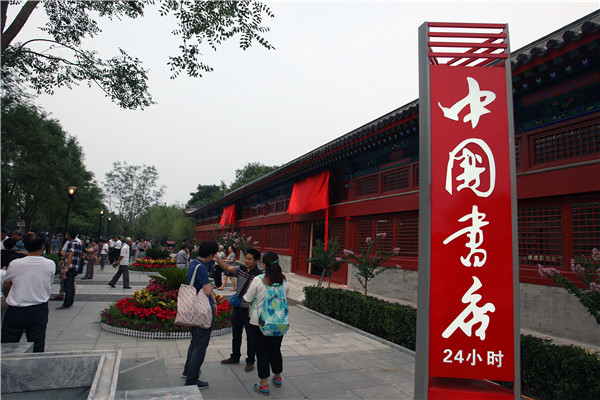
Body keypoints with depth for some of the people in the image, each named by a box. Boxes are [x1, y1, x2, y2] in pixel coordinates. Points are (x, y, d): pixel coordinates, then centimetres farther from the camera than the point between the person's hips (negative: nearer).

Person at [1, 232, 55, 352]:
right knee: (37, 346, 9)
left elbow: (7, 282, 7)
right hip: (40, 310, 1)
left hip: (15, 310, 0)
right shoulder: (50, 264, -11)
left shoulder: (15, 264, -11)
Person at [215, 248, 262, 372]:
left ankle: (250, 361, 23)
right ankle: (235, 357, 38)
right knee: (236, 334, 20)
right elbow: (227, 268, -8)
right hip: (237, 307, 6)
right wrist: (218, 260, -26)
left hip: (249, 310, -6)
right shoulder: (241, 269, 2)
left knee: (250, 336, 7)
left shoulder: (259, 275, -16)